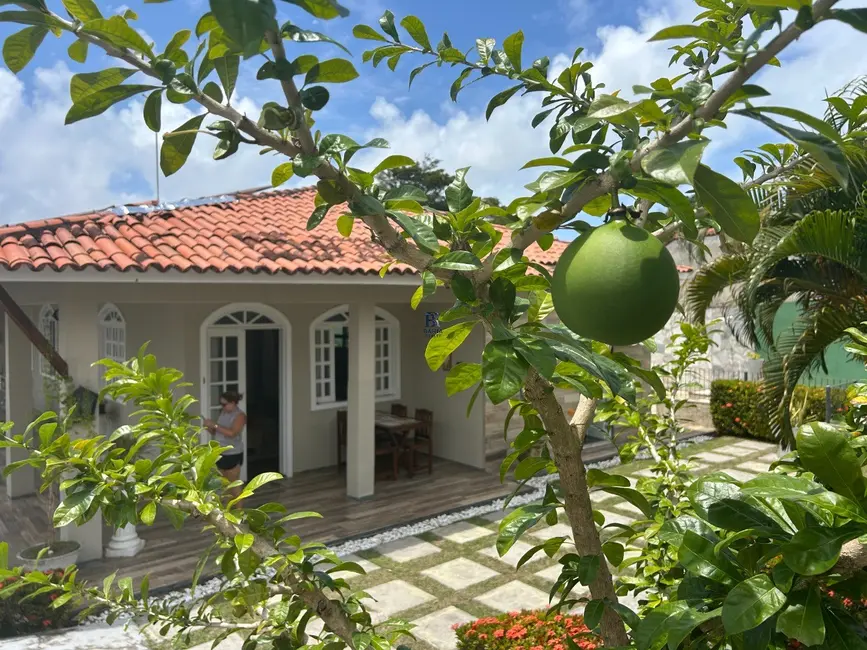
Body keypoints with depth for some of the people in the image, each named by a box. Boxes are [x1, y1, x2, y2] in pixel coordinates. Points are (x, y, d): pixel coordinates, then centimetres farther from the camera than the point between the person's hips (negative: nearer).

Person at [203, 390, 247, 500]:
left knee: (234, 484, 0)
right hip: (220, 453, 7)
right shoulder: (223, 413, 7)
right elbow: (216, 433, 12)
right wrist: (209, 427, -9)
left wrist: (215, 425, -25)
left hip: (233, 455, -7)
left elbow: (232, 433, -28)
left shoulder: (240, 416, -15)